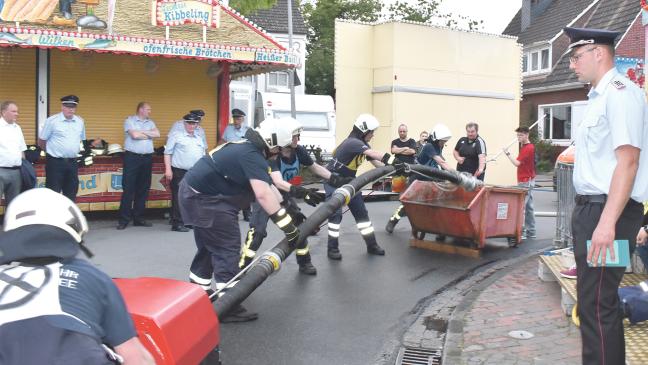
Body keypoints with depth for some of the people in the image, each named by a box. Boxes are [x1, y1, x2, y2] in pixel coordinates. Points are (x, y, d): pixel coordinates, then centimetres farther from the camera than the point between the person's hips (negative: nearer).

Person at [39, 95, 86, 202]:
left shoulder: (80, 121, 8)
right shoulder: (52, 121, -8)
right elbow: (42, 141, 1)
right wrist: (51, 151, 10)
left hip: (72, 163, 5)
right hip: (55, 163, -5)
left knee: (71, 194, 11)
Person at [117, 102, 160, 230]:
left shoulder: (150, 122, 15)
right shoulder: (129, 120, 0)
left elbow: (157, 134, -2)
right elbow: (134, 135, -16)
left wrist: (142, 132, -10)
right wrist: (149, 134, -1)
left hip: (147, 158, 5)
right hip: (132, 157, -5)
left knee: (143, 189, 7)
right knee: (128, 188, -5)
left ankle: (138, 218, 14)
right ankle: (124, 219, -1)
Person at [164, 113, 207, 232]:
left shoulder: (200, 138, 17)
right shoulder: (176, 135, 0)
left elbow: (203, 155, 22)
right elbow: (168, 153, -4)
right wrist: (168, 169, -12)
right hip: (179, 172, -6)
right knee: (178, 198, -5)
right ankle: (177, 223, 0)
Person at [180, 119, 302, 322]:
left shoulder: (247, 149, 11)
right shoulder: (251, 156, -21)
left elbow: (268, 186, 15)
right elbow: (263, 194, -31)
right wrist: (287, 225, -29)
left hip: (197, 192, 11)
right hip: (204, 199, -11)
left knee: (210, 246, 22)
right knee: (227, 249, -6)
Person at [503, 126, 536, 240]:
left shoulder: (528, 148, -15)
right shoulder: (525, 147, 15)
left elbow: (517, 163, -20)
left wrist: (507, 153, -15)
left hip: (526, 181, -11)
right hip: (528, 180, 11)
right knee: (528, 207, 13)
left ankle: (522, 232, -10)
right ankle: (531, 232, 19)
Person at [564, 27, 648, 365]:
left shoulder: (620, 93, -14)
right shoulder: (597, 98, 16)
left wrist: (607, 223, -28)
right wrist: (587, 216, 20)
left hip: (608, 212, -10)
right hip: (590, 209, 10)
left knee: (597, 305, -7)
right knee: (593, 299, 20)